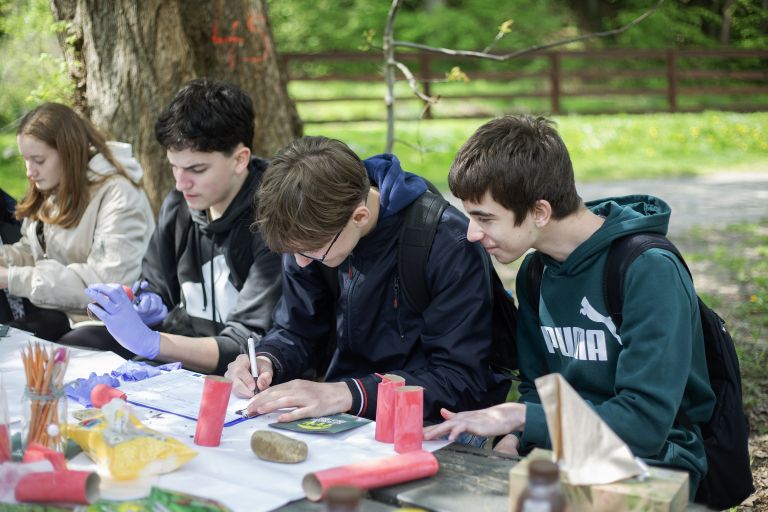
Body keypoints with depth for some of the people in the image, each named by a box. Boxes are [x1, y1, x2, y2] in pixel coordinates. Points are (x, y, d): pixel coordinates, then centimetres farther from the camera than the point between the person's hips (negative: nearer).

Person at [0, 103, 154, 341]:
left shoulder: (117, 195, -18)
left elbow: (105, 282, -25)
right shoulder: (50, 189, 9)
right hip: (50, 305, 8)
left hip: (97, 321, -8)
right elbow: (32, 252, 16)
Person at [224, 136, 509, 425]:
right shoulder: (314, 232, -4)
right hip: (346, 423, 4)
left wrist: (346, 394, -32)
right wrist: (264, 362, -14)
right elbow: (296, 331, 8)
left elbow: (460, 380, -23)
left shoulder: (449, 244, -22)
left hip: (430, 430, -4)